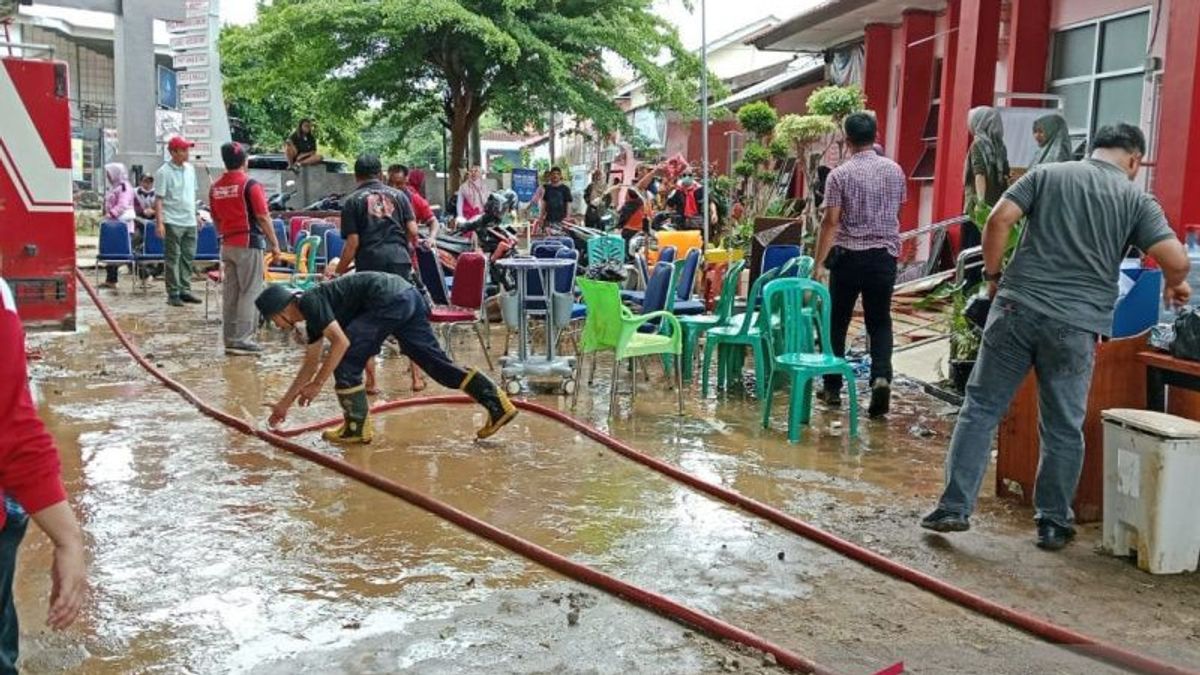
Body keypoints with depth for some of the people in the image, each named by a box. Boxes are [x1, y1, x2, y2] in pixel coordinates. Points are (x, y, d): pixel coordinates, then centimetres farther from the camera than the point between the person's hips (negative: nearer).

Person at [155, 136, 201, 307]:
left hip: (190, 221, 6)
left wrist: (196, 215, 18)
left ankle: (185, 290, 18)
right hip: (172, 222, -6)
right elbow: (159, 199, -11)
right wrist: (159, 222, -18)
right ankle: (173, 294, 3)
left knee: (188, 257, 10)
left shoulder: (190, 169, 11)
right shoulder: (164, 172, -9)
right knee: (172, 258, -1)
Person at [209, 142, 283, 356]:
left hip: (227, 245, 7)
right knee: (250, 292, -3)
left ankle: (229, 339, 14)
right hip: (249, 244, -7)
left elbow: (216, 220, 15)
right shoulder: (250, 185, -11)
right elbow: (263, 218, -12)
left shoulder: (215, 187, 8)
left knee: (229, 293, 10)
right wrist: (275, 245, -6)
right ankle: (242, 339, -6)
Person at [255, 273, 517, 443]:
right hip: (407, 294, 10)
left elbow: (341, 342, -15)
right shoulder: (313, 315, 26)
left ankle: (357, 427, 7)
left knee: (345, 361, -2)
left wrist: (317, 384, -8)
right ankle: (499, 404, 2)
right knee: (436, 362, 7)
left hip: (389, 299, -10)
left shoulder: (309, 302, -2)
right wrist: (285, 402, 41)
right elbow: (311, 364, 35)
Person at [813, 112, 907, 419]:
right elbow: (898, 209, 16)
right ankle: (881, 376, -14)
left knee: (837, 321, 10)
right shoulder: (895, 170, 4)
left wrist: (819, 263, -9)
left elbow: (831, 222, -12)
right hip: (884, 256, 3)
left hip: (848, 256, -3)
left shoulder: (840, 174, -9)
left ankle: (833, 387, 17)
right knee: (880, 322, 9)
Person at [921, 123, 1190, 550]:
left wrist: (993, 275, 8)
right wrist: (1173, 286, 19)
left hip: (1017, 309, 0)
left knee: (981, 409, 6)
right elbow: (1176, 260, -2)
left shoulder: (1048, 174, 9)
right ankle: (1053, 523, 20)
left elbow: (999, 219, -2)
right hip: (1076, 327, 0)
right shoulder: (1137, 200, 7)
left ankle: (954, 507, 4)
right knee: (1063, 430, 11)